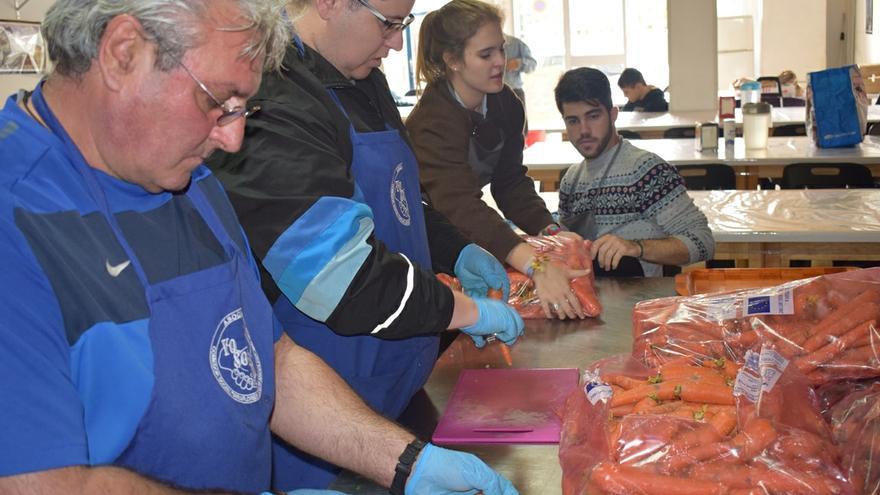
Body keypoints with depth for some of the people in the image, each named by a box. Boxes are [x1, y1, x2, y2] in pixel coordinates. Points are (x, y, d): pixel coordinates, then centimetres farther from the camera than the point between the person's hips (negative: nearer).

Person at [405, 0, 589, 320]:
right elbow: (462, 207, -43)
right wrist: (537, 266, -54)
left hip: (466, 241, 7)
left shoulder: (505, 104, -5)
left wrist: (551, 232, -19)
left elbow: (510, 182, -2)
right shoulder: (433, 122, -29)